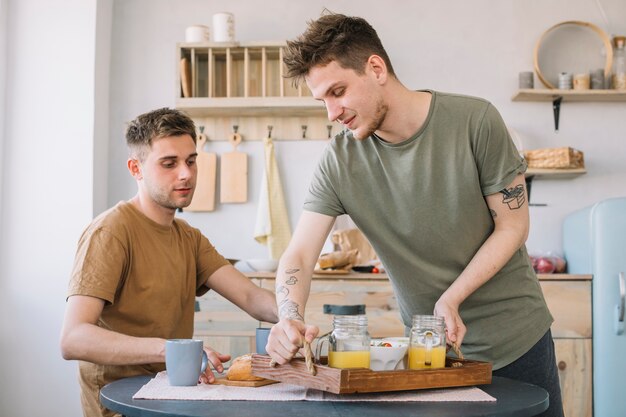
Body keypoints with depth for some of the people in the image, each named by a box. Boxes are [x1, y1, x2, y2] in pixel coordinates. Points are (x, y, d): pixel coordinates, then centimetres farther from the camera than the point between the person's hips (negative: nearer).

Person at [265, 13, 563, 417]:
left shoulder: (474, 120, -16)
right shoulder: (339, 161, -10)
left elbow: (513, 225, -11)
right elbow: (299, 255, -12)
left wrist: (450, 300, -22)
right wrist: (291, 319, -33)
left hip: (516, 335, -1)